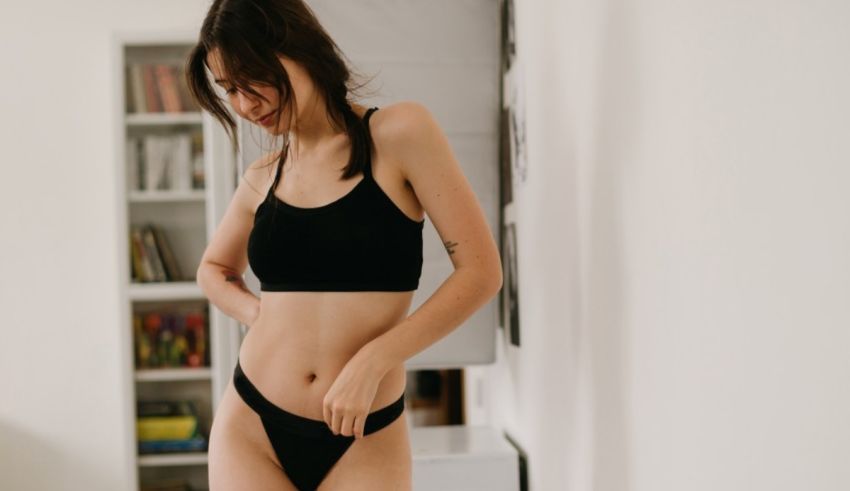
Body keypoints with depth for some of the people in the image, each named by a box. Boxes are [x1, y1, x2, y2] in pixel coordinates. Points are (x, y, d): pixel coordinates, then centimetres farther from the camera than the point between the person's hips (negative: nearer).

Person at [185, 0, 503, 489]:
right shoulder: (262, 176, 5)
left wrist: (371, 362, -16)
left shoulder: (401, 132, -6)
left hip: (363, 440, -3)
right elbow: (213, 269, 24)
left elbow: (481, 271, -9)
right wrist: (262, 316, 3)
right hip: (250, 428, 3)